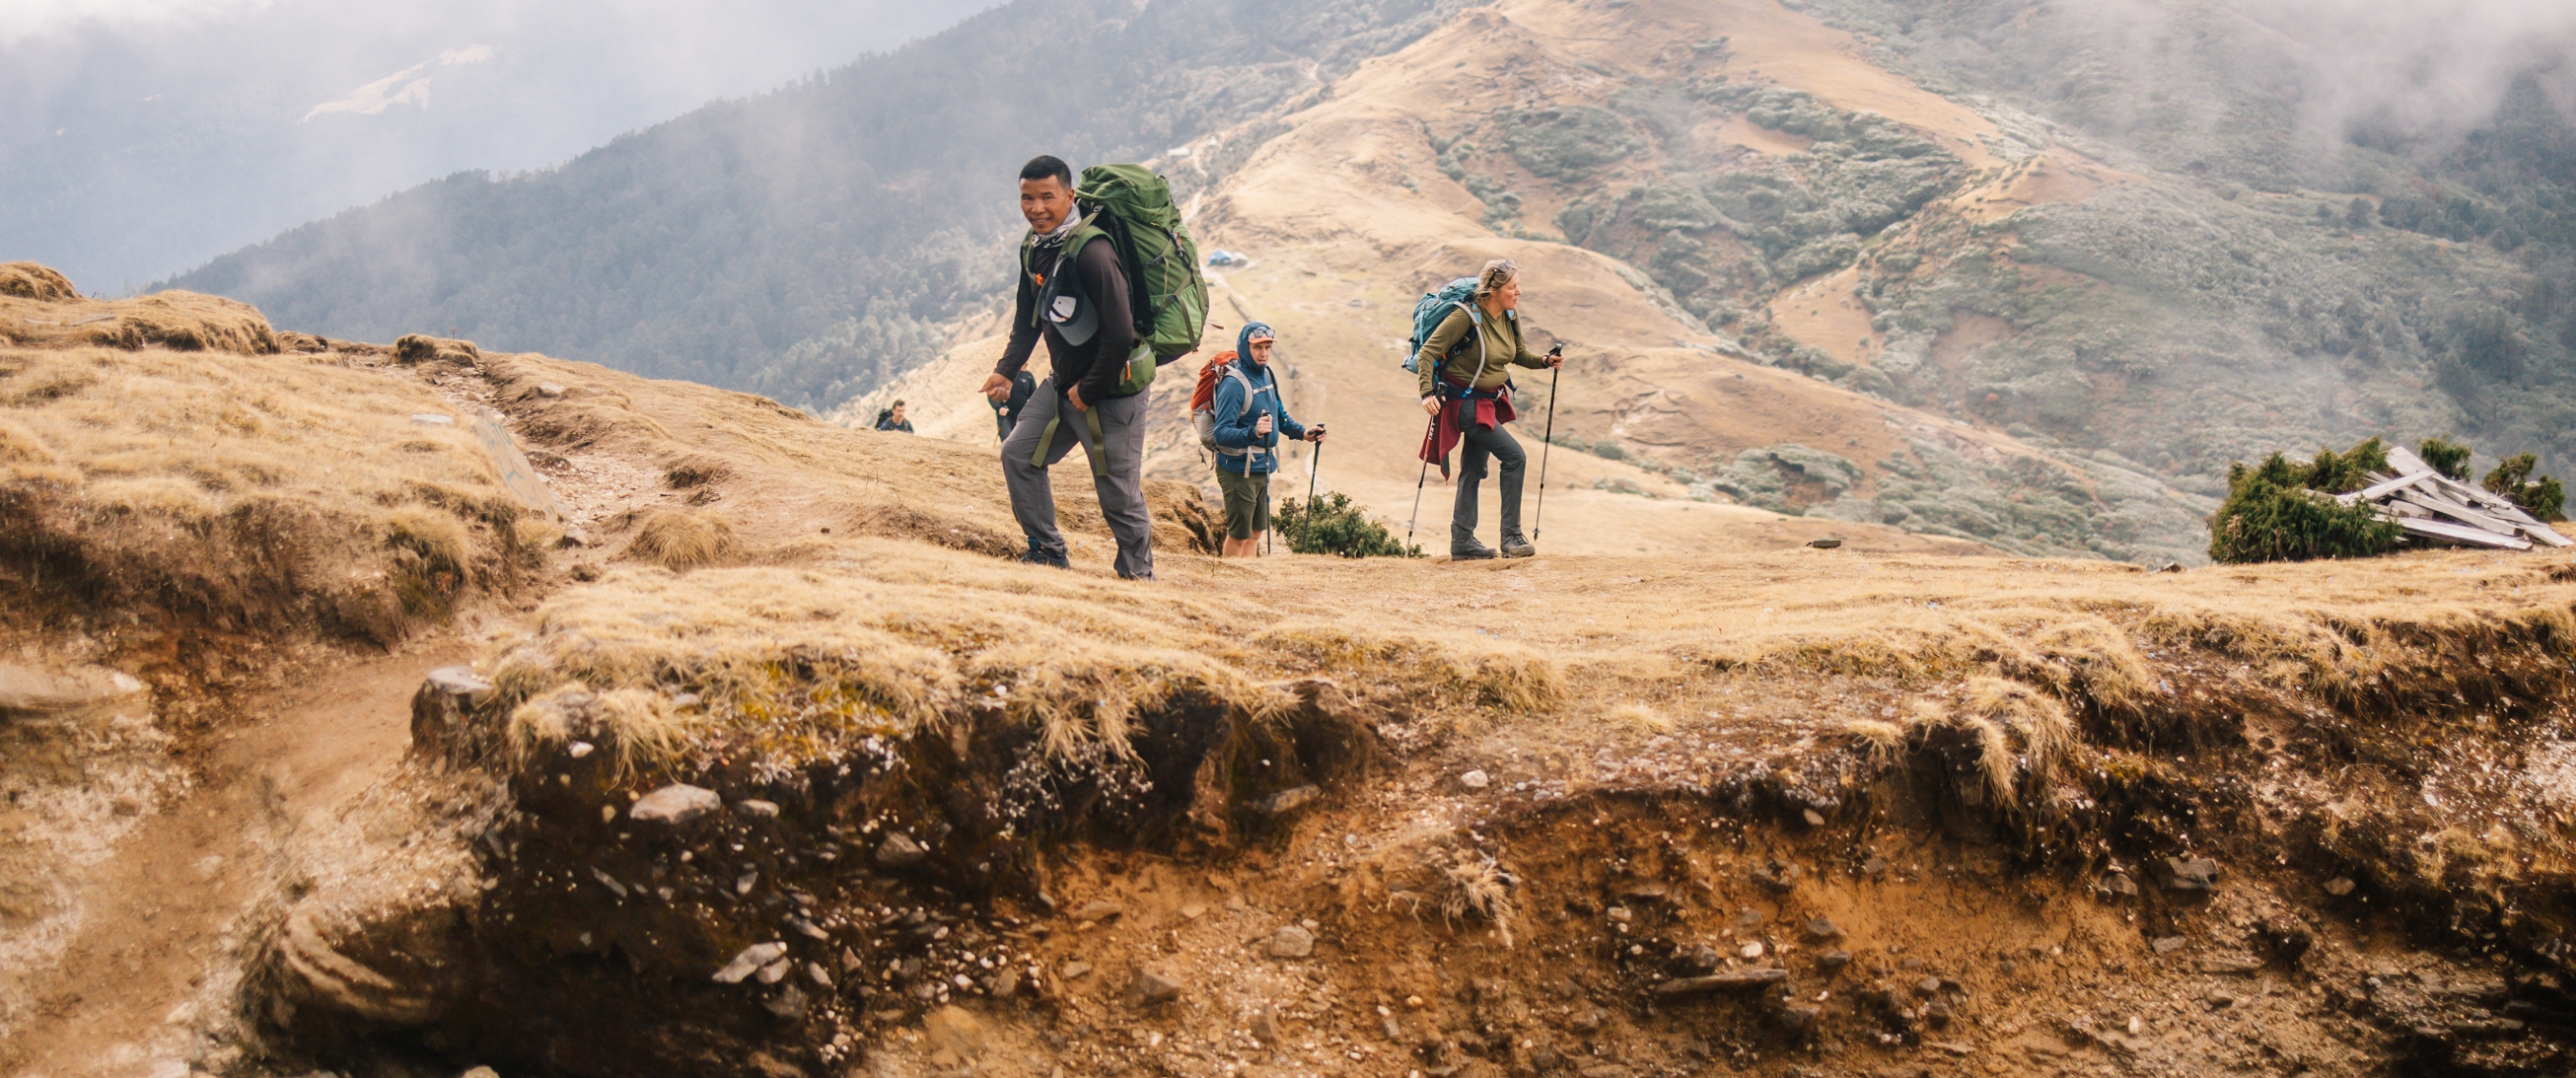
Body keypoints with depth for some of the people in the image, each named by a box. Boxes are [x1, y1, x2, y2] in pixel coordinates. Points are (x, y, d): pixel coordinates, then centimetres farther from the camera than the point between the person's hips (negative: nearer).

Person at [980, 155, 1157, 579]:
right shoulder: (1032, 248, 3)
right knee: (1018, 453, 9)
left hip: (1112, 389, -9)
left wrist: (1089, 389, -18)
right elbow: (1029, 317, 18)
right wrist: (1006, 369, 8)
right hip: (1062, 382, 9)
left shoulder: (1091, 250, -24)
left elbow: (1121, 332, -26)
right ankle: (1046, 550, 21)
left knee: (1119, 492, -3)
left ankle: (1137, 575, 13)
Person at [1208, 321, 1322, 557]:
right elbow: (1221, 433, -28)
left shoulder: (1268, 375, 6)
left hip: (1263, 467, 8)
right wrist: (1253, 433, -43)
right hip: (1239, 469, -8)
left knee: (1256, 531, 17)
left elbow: (1279, 415, 22)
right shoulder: (1234, 383, -20)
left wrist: (1302, 432, 8)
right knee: (1239, 535, 1)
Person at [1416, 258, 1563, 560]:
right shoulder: (1467, 316, -22)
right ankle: (1512, 537, -8)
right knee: (1514, 456, -15)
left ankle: (1462, 541, 20)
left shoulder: (1510, 316, 0)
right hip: (1465, 401, -8)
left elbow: (1519, 353, 16)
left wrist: (1545, 360, -2)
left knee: (1474, 469, 12)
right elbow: (1428, 352, -20)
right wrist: (1427, 393, -29)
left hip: (1490, 401, 8)